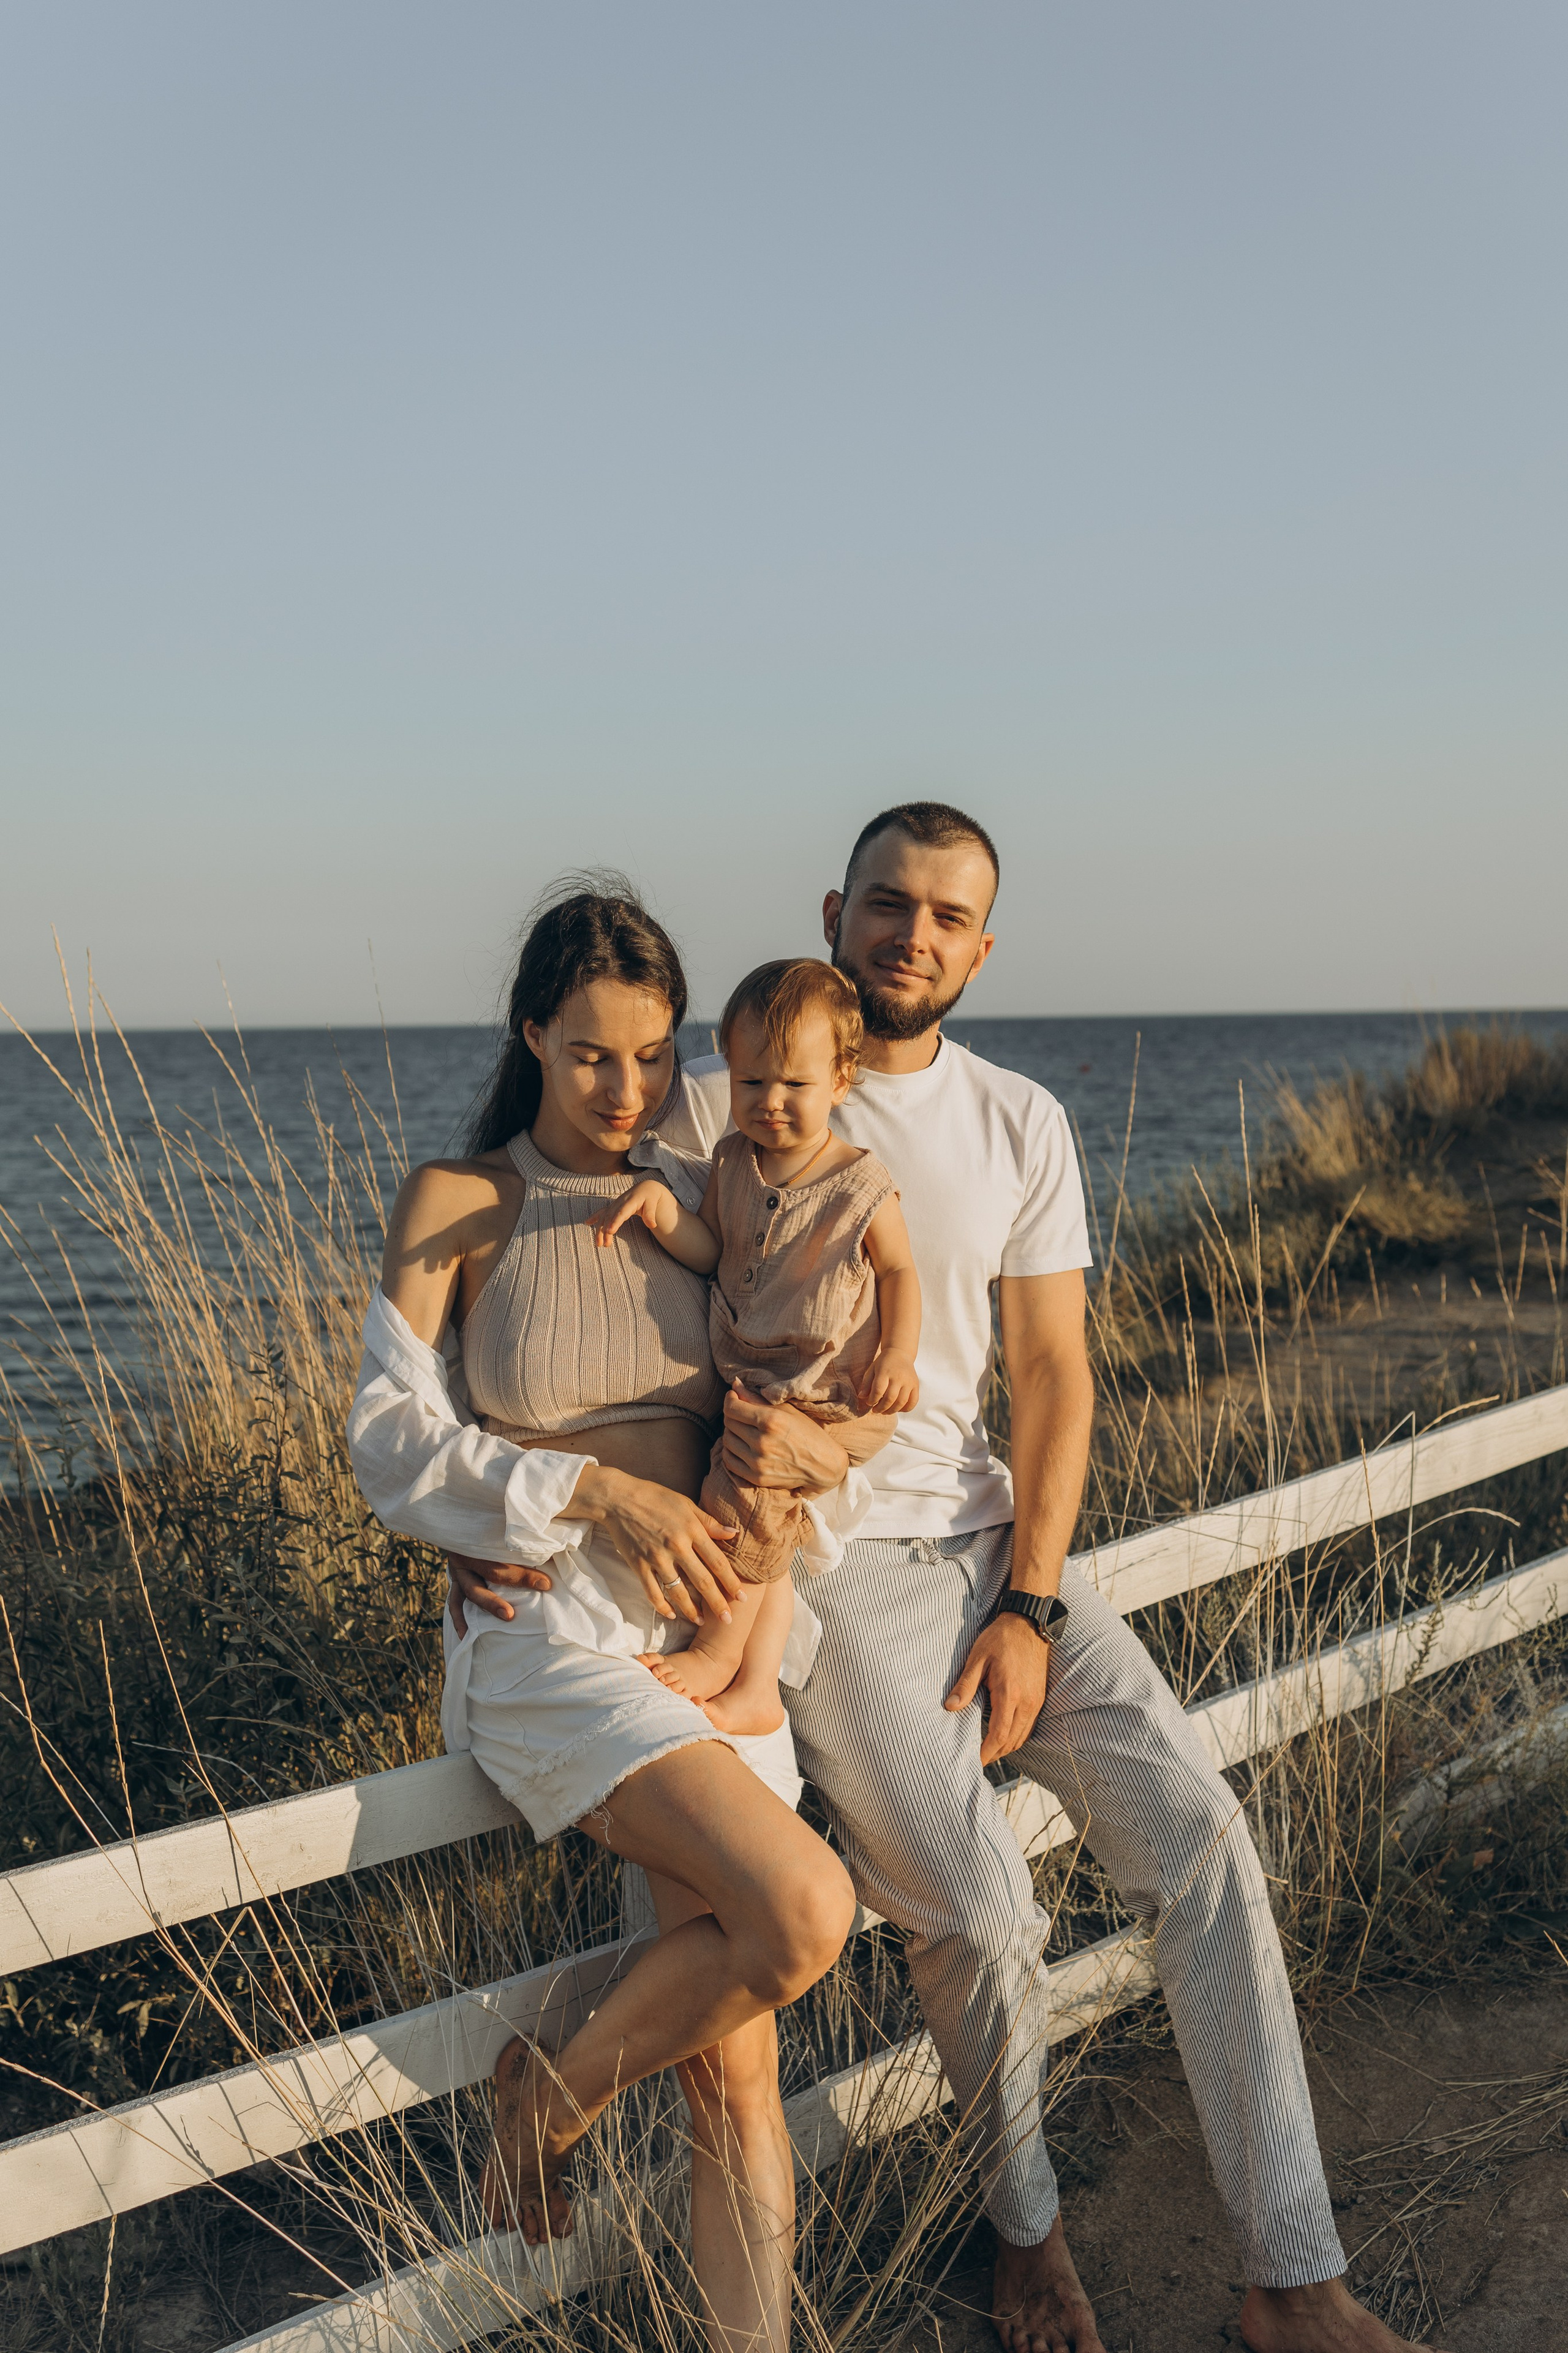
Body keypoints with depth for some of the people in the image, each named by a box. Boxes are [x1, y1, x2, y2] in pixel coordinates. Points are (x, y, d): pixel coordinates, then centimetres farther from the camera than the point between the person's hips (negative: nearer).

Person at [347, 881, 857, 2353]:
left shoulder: (698, 1203, 11)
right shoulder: (458, 1204, -1)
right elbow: (394, 1446, -6)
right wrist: (598, 1492, -17)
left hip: (708, 1638, 5)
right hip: (546, 1638, -4)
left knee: (734, 2071, 0)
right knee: (803, 1909, -25)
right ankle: (547, 2100, 1)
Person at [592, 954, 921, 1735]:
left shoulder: (861, 1187, -6)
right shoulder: (733, 1164, 6)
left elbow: (899, 1271, 3)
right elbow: (712, 1253, 3)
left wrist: (898, 1354, -12)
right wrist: (661, 1206, -15)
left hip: (833, 1398, -5)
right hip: (750, 1386, 5)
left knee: (746, 1483, -22)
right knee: (771, 1540, 3)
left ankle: (716, 1650, -6)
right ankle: (756, 1689, 12)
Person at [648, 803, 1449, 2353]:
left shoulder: (1022, 1126, 6)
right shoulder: (720, 1108, -4)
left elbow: (1053, 1377, 4)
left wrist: (1027, 1609, -5)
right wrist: (729, 1413, -22)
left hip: (986, 1541, 4)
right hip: (814, 1559, -4)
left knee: (1199, 1835, -11)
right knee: (978, 1912, -18)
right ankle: (1024, 2225, 13)